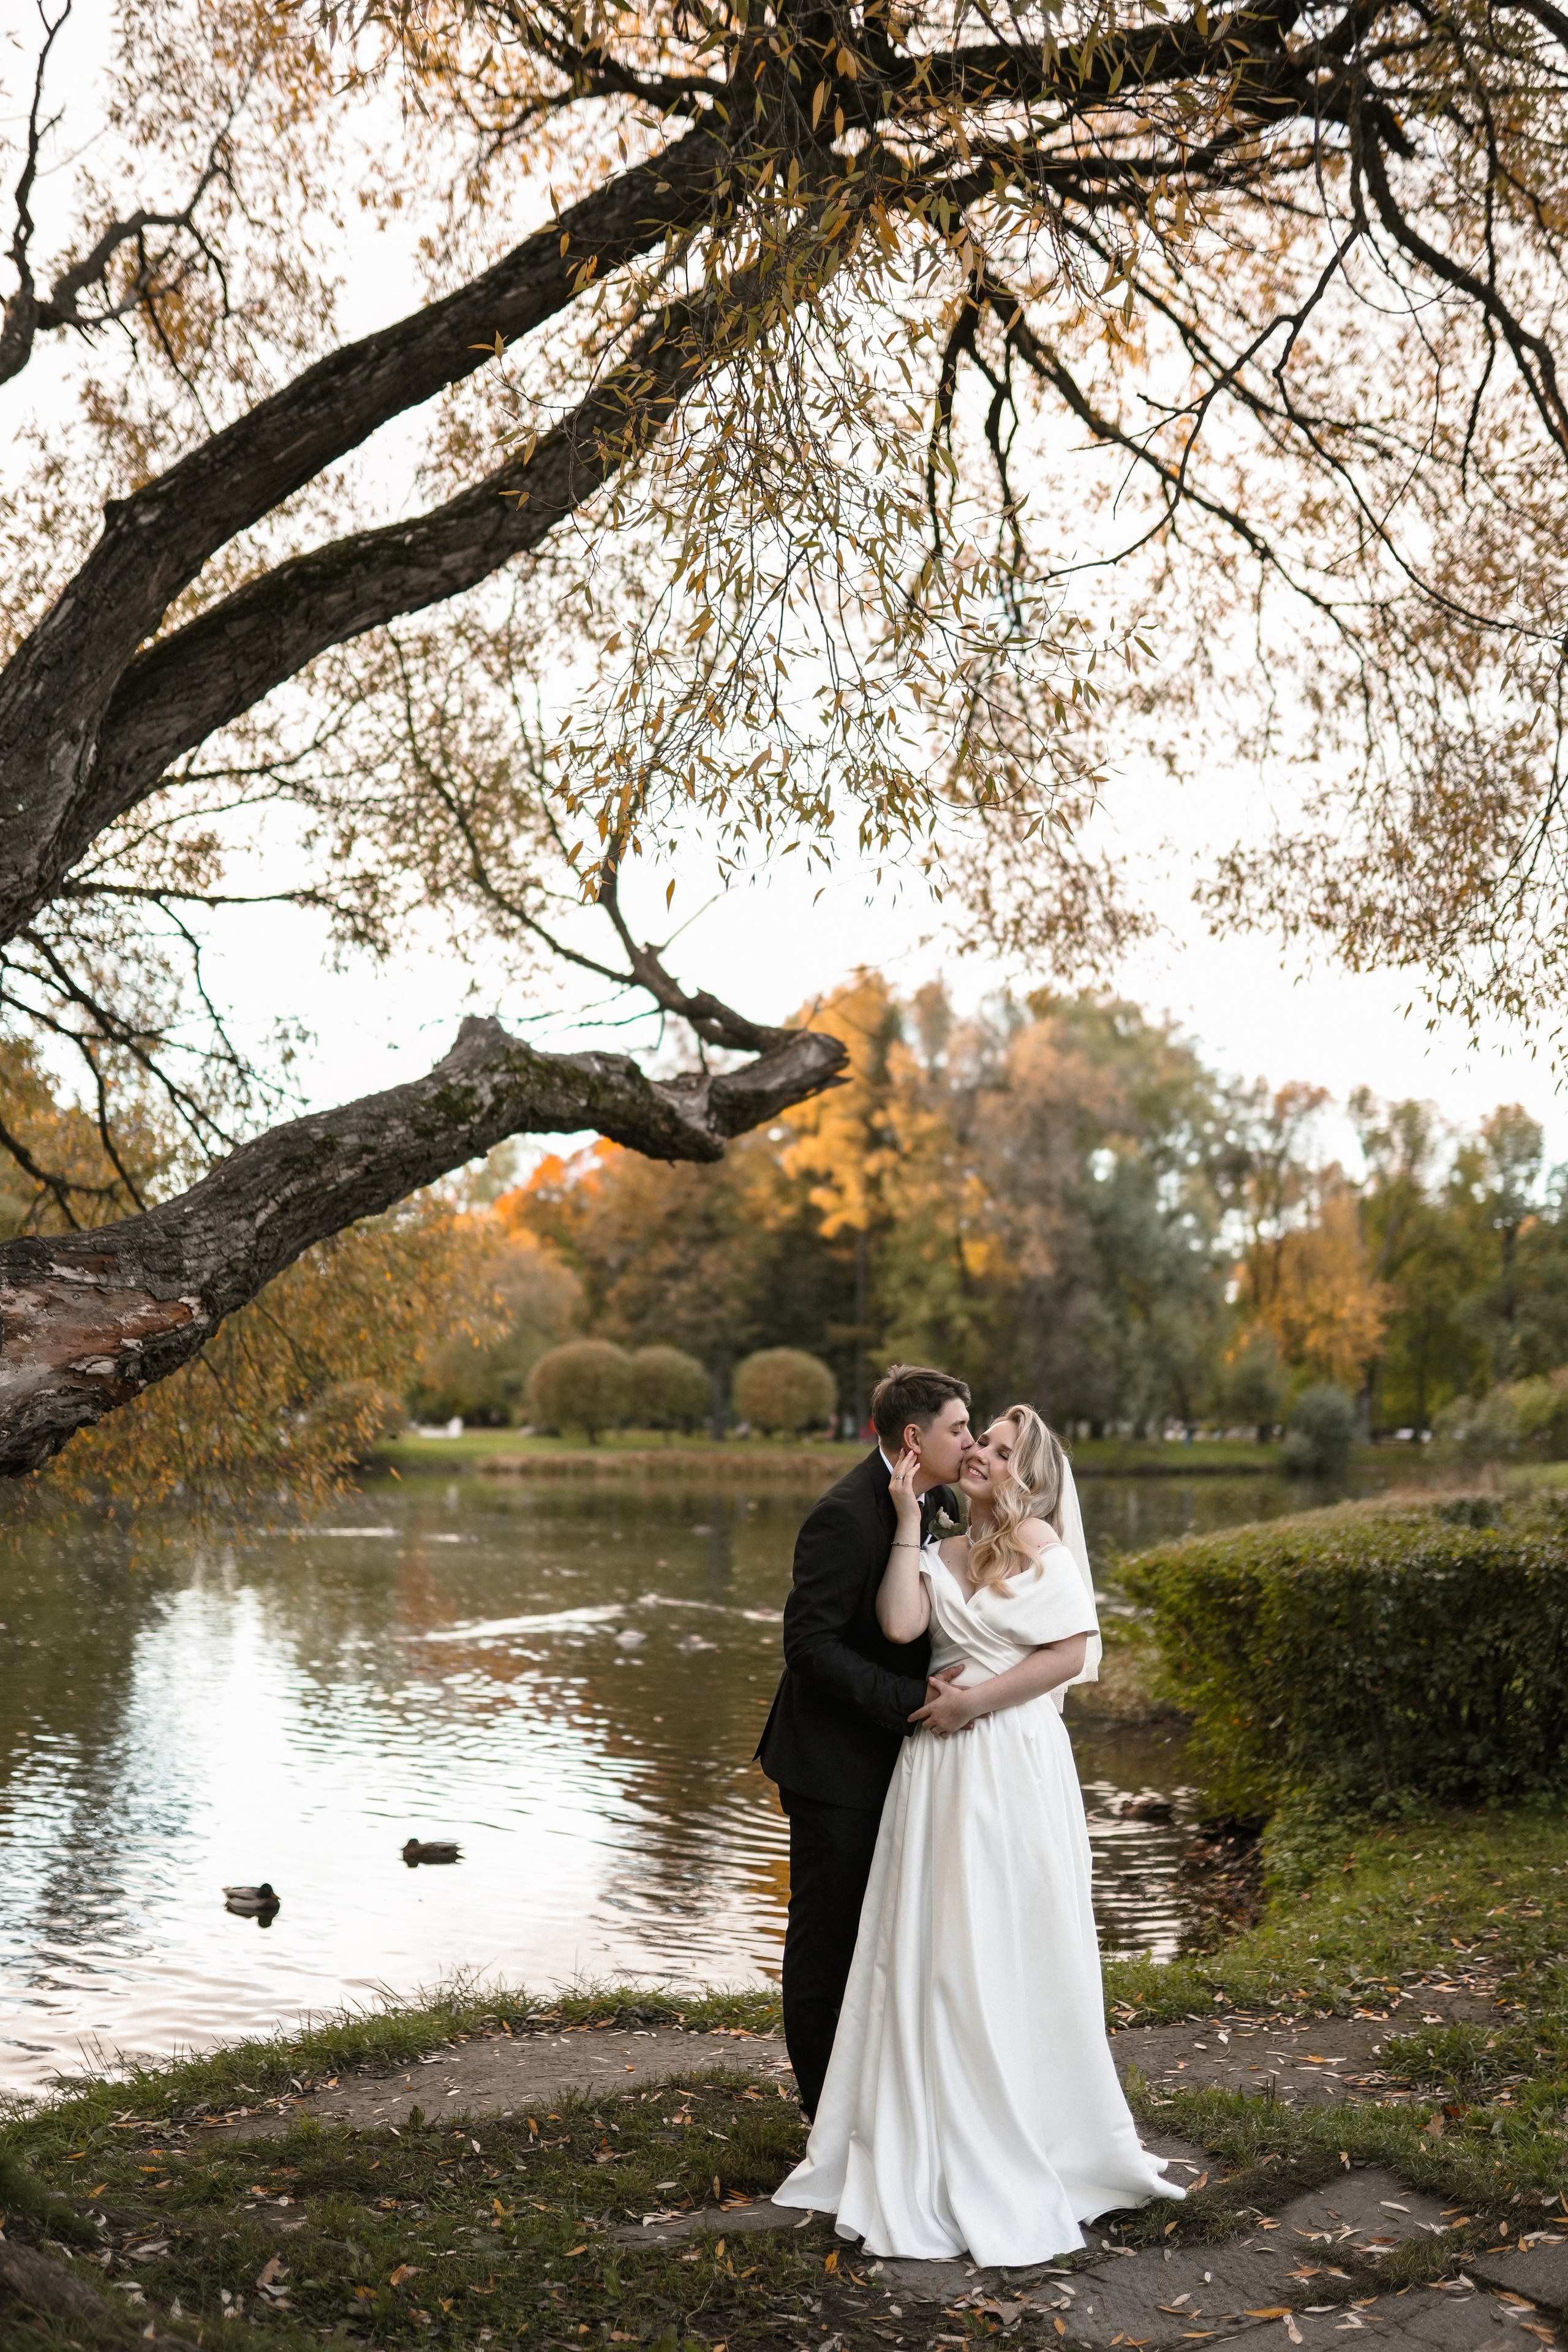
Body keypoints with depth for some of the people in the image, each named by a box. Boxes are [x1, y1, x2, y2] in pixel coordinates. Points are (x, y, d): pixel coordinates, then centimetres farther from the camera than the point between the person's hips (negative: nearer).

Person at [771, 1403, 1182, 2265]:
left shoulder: (1038, 1540, -2)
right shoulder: (939, 1555, 12)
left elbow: (1071, 1652, -9)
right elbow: (900, 1625, -7)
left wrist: (975, 1701, -10)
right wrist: (909, 1522, -2)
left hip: (1013, 1765, -5)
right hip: (939, 1771, 5)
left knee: (1010, 1951, 3)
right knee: (930, 1950, 7)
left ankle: (1029, 2146, 18)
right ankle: (933, 2150, 20)